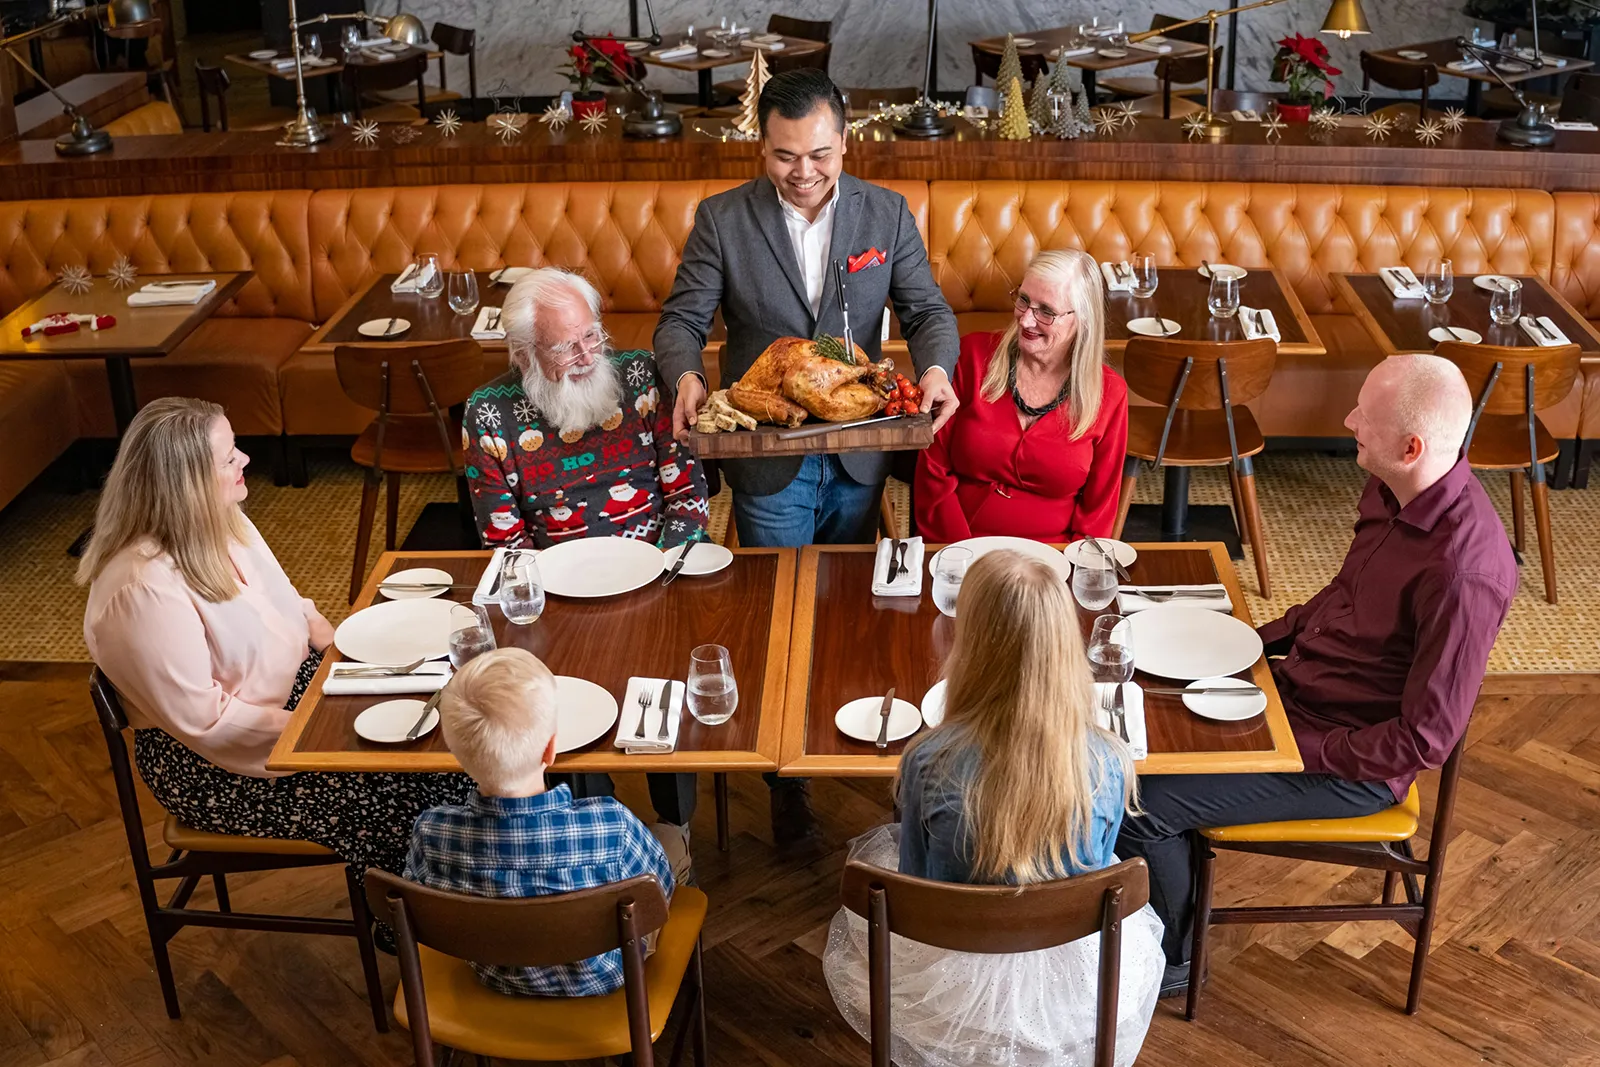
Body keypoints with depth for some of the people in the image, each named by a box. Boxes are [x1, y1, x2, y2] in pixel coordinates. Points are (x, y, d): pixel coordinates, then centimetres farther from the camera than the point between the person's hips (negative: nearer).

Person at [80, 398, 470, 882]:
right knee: (399, 786, -19)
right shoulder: (145, 592, -29)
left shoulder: (222, 522, -1)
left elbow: (288, 607, 13)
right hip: (210, 766, -9)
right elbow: (206, 722, -25)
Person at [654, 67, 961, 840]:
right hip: (768, 456, -2)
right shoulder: (722, 218, -8)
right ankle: (787, 776, 24)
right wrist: (685, 377, -28)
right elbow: (682, 320, -6)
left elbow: (928, 310, -3)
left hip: (859, 452, 2)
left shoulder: (886, 214, -3)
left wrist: (936, 368, -25)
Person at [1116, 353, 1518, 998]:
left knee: (1141, 806, -15)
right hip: (1297, 690, 9)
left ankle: (1169, 962, 14)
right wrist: (1252, 642, 5)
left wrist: (1306, 753, -19)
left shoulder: (1463, 570, -32)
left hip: (1356, 766, -9)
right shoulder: (1391, 492, -5)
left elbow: (1424, 740, -26)